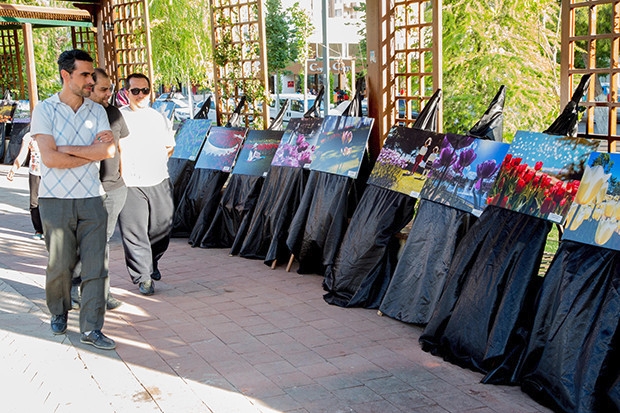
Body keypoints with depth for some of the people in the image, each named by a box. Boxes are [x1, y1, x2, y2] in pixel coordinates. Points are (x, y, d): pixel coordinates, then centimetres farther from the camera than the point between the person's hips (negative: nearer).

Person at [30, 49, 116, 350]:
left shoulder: (97, 111, 9)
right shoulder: (45, 110, -2)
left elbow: (109, 150, -7)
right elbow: (49, 158, -14)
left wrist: (66, 148, -11)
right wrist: (92, 152, -7)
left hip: (92, 199, 3)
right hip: (56, 200, -3)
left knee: (95, 265, -1)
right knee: (60, 264, 7)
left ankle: (91, 328, 6)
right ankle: (58, 312, 33)